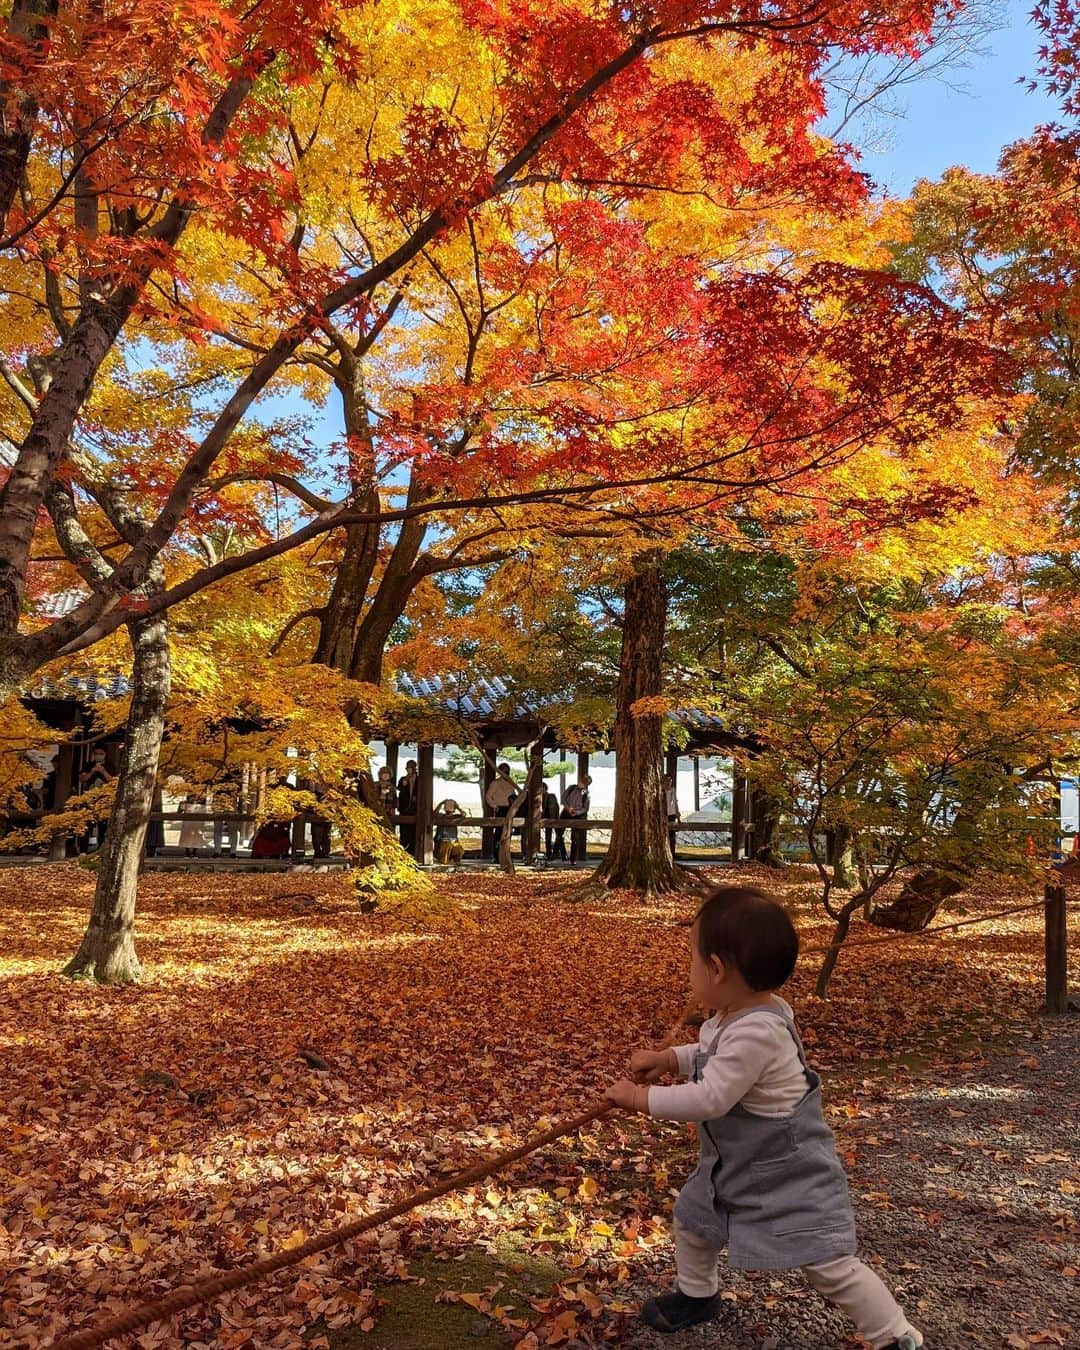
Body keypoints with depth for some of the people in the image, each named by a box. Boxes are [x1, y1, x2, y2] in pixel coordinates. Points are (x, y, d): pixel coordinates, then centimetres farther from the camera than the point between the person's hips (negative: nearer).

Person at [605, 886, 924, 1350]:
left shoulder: (757, 1031, -37)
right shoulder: (738, 1015, -7)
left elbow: (709, 1099, -36)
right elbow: (715, 1058, 14)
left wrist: (642, 1098, -26)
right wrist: (670, 1058, -1)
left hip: (790, 1173, -10)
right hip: (735, 1163, 10)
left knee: (830, 1265, -5)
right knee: (691, 1216, 23)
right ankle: (696, 1295, 49)